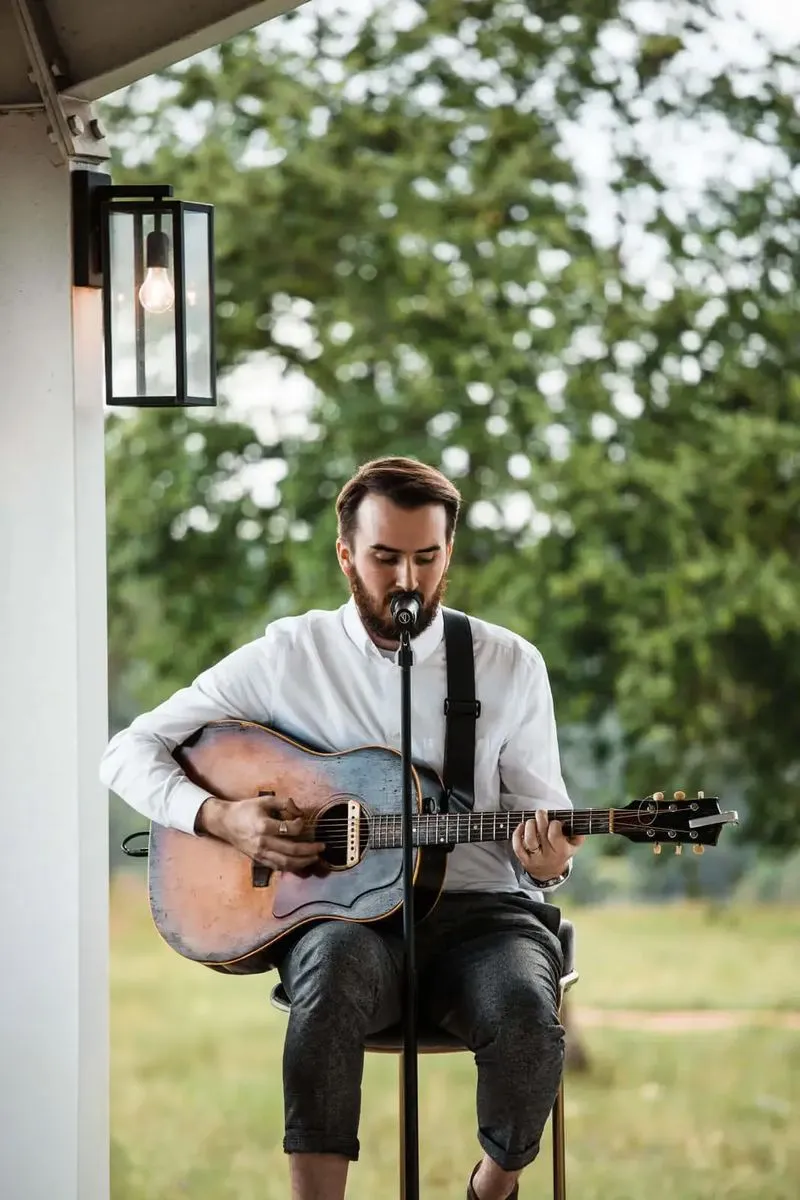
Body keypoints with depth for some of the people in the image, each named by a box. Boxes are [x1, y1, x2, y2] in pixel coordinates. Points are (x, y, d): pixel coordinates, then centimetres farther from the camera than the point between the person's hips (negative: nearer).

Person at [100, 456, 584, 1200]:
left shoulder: (510, 665, 7)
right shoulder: (288, 656, 5)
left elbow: (542, 809, 9)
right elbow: (130, 752, 7)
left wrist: (547, 857, -16)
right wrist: (218, 817, -12)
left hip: (480, 910, 1)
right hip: (343, 913, -1)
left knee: (525, 1006, -33)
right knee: (336, 966, -39)